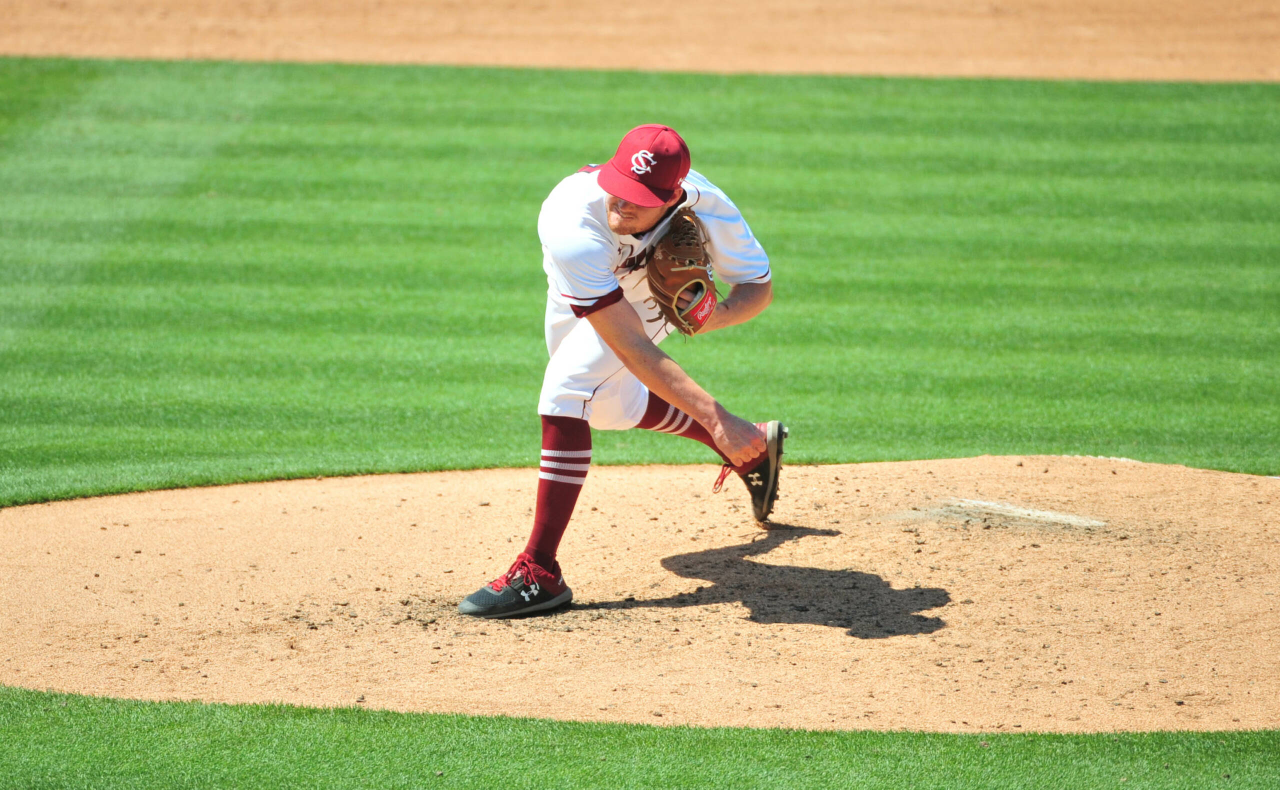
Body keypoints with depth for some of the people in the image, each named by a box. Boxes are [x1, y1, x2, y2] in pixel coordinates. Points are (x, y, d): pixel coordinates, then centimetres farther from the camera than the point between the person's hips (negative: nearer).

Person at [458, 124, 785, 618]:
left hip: (654, 298, -2)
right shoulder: (573, 227, -46)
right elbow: (633, 350, -47)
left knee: (566, 391, -24)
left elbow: (759, 287, -19)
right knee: (609, 407, 21)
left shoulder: (707, 212, -39)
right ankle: (754, 443, 42)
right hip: (578, 295, 2)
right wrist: (714, 416, -53)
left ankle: (540, 574, -23)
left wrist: (717, 315, -43)